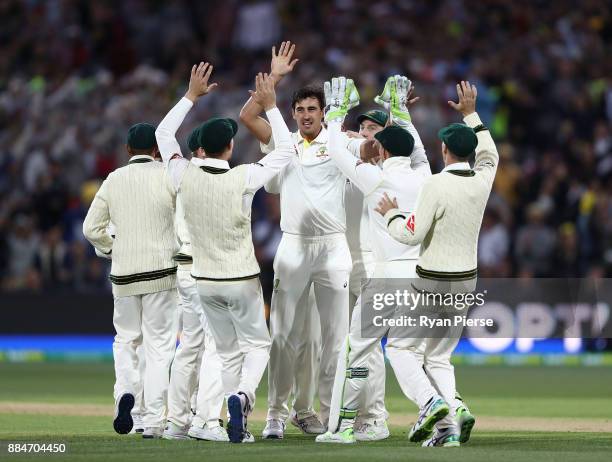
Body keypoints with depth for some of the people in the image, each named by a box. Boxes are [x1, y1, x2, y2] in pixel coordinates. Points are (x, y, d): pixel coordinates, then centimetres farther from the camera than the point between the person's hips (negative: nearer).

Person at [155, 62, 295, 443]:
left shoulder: (185, 176, -9)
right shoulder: (244, 178, -17)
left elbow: (164, 134, 8)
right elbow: (286, 151, -5)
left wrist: (192, 96, 12)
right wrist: (270, 106, -1)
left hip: (205, 281, 3)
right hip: (242, 280, -3)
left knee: (227, 351, 15)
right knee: (257, 343, 12)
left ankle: (238, 425, 11)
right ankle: (242, 395, -17)